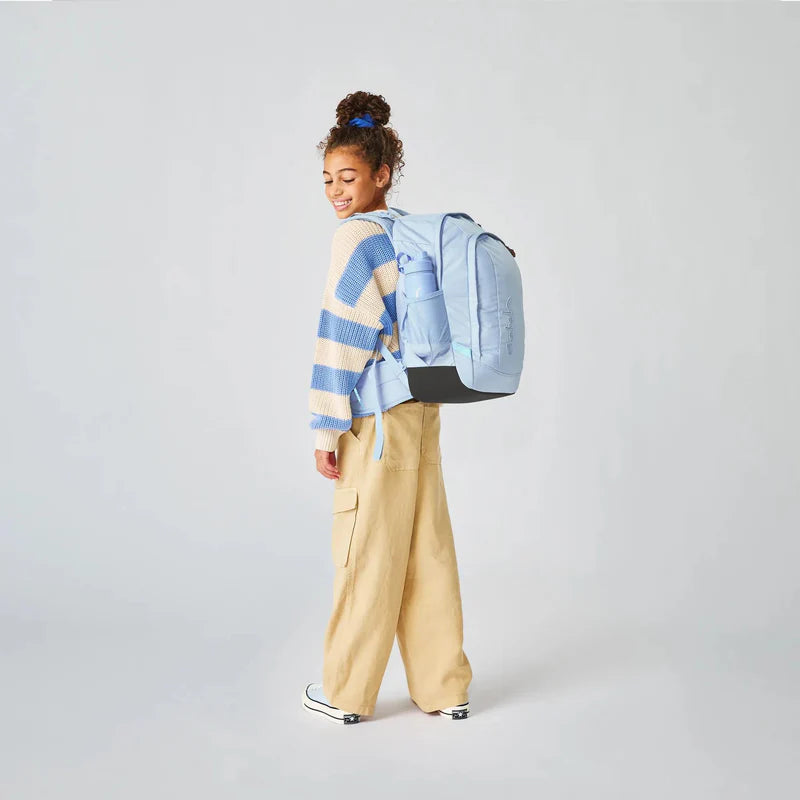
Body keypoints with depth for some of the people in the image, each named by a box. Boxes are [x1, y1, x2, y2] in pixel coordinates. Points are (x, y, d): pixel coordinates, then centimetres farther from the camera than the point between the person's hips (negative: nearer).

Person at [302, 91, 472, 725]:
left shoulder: (357, 236, -12)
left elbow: (343, 337, -15)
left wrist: (327, 429, -12)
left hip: (379, 417, -8)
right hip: (423, 407, 8)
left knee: (367, 552, 2)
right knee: (427, 545, 12)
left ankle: (347, 692, 17)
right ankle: (445, 687, 21)